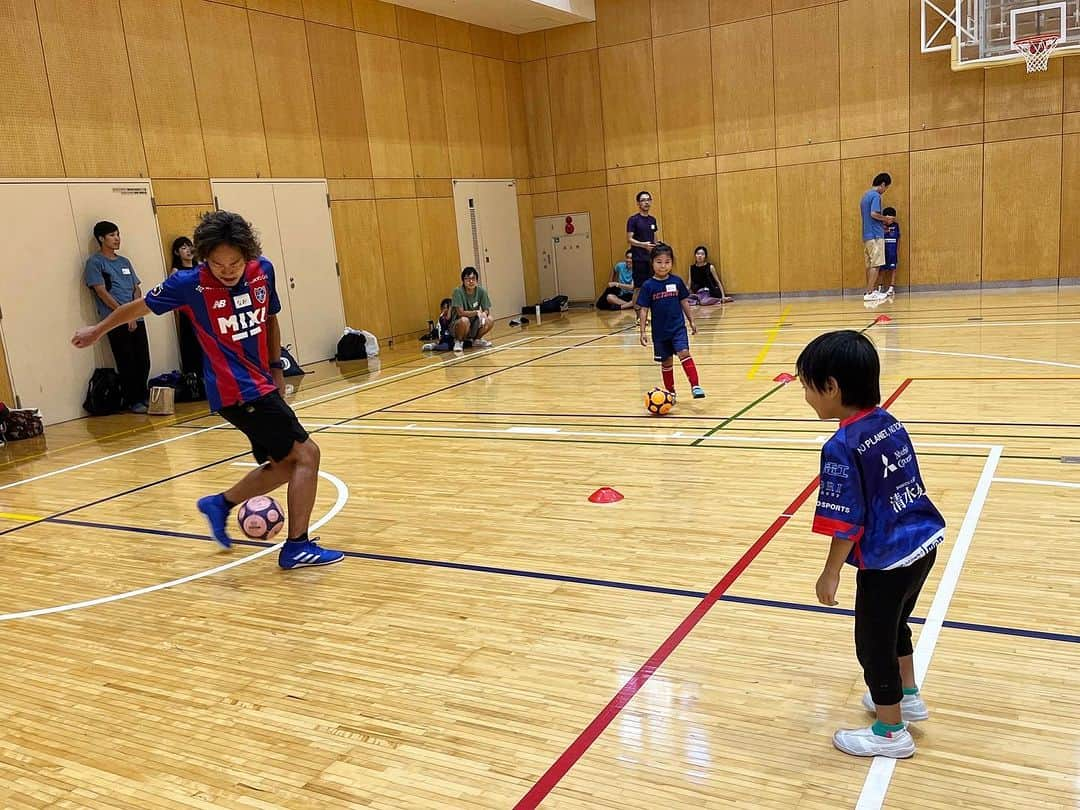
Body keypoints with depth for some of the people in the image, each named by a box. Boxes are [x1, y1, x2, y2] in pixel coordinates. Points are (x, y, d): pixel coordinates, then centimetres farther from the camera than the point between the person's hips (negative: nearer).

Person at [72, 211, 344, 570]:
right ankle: (297, 547, -6)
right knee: (306, 453, -12)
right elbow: (140, 306, 3)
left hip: (261, 385, 7)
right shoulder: (190, 283, -13)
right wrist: (97, 330, 17)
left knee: (284, 464, 14)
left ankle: (220, 504, 32)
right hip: (239, 392, -7)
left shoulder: (263, 270, -1)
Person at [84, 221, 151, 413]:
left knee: (143, 361, 4)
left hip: (136, 318, 6)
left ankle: (143, 397, 16)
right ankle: (133, 401, 4)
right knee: (127, 364, -4)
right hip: (116, 321, -6)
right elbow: (101, 292, -8)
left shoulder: (124, 262, 19)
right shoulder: (95, 262, 0)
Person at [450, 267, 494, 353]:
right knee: (464, 320, -37)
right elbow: (460, 312, -24)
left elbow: (487, 310, -5)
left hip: (474, 325, 5)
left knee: (490, 321, -19)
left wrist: (484, 314, -28)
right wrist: (477, 312, -26)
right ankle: (458, 341, -6)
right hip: (458, 323, -5)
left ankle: (477, 339, 10)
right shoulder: (458, 292, -21)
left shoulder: (481, 291, -9)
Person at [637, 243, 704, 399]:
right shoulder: (648, 286, -7)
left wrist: (691, 321, 12)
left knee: (684, 353, -20)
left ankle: (695, 386, -19)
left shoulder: (677, 281, -2)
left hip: (678, 328, 0)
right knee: (666, 362, 12)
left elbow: (684, 302, 9)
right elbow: (644, 310, -5)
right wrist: (642, 332, -8)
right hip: (660, 331, 0)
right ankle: (670, 392, 28)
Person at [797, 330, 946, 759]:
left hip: (886, 561, -8)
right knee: (895, 626, 29)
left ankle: (891, 732, 29)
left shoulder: (842, 447, -23)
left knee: (874, 643, 12)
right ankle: (908, 696, 49)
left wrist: (830, 574, -8)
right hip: (923, 543, 9)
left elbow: (848, 522, -20)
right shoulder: (889, 423, 0)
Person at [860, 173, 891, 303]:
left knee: (870, 264, 10)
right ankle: (869, 293, -11)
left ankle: (871, 291, 13)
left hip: (866, 235, 9)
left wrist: (881, 225, 22)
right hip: (875, 235, -9)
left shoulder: (865, 195, 17)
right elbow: (874, 214, -22)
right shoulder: (876, 195, -11)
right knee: (876, 265, -8)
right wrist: (885, 218, -6)